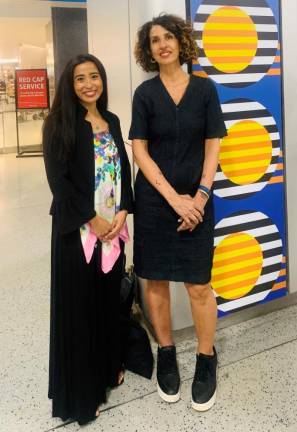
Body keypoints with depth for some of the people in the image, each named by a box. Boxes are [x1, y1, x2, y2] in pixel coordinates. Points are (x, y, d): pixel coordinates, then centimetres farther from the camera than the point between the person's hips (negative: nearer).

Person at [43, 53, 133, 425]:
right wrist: (92, 220, -14)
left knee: (109, 297, 15)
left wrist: (121, 214, -5)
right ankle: (80, 388, 18)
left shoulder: (111, 121, 11)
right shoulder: (60, 123, -6)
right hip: (77, 228, -5)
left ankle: (109, 367, 36)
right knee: (79, 303, 3)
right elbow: (57, 177, -13)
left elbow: (124, 169, 9)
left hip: (113, 226, 5)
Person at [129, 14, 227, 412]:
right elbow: (139, 150, -5)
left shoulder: (204, 89, 3)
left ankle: (207, 361, 17)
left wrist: (200, 196, -10)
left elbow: (213, 146, 1)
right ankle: (166, 355, 24)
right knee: (155, 281, 7)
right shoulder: (145, 93, 1)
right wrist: (174, 198, -13)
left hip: (195, 201, 0)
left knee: (199, 285, -1)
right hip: (153, 200, 0)